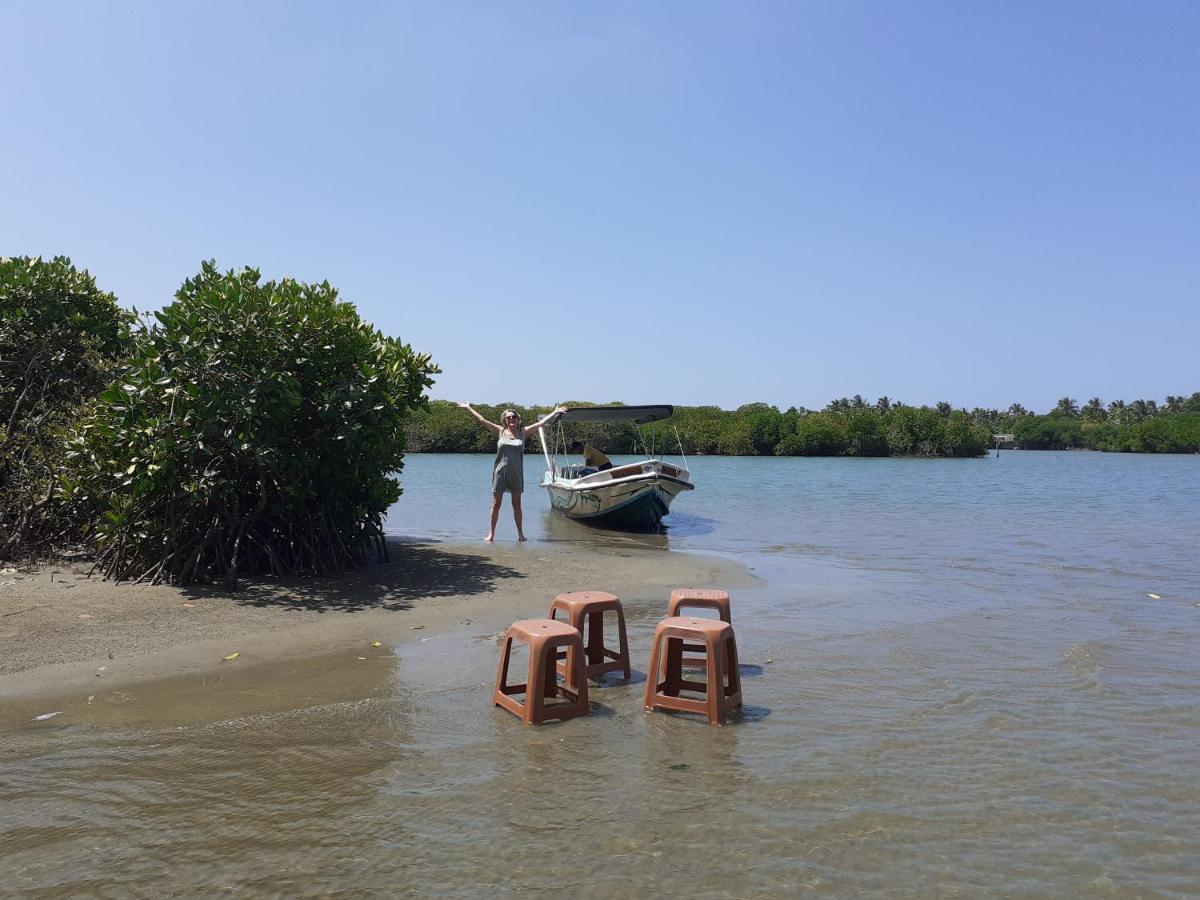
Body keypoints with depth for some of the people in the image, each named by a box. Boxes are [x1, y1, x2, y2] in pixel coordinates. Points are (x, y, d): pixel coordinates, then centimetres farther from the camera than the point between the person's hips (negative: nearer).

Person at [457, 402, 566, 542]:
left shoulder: (523, 432, 5)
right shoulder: (500, 431, 3)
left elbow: (541, 423, 7)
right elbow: (481, 420, 5)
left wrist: (555, 413, 9)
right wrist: (468, 408, 6)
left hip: (516, 473, 1)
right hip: (500, 472, -1)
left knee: (517, 505, 8)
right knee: (496, 504, 3)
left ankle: (520, 533, 17)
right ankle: (491, 533, 9)